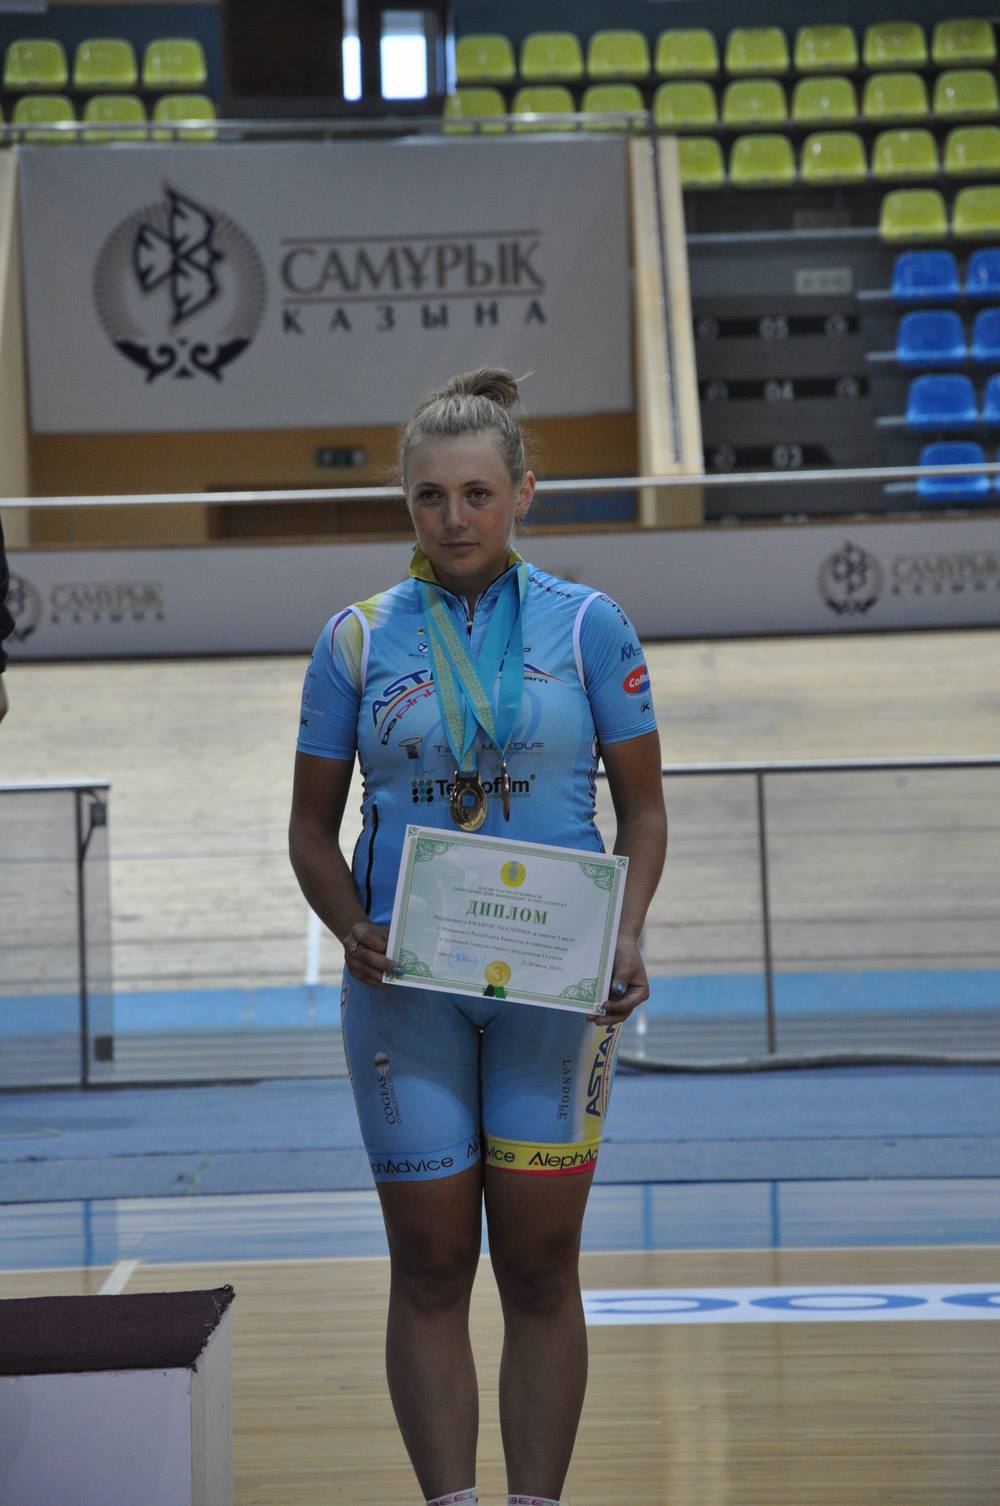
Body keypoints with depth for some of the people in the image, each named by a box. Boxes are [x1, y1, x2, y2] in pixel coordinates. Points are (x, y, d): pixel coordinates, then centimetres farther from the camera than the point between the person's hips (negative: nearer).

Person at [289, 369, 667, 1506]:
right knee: (430, 1269, 2)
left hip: (557, 984, -1)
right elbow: (312, 826, 9)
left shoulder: (587, 626, 3)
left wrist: (627, 938, -9)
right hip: (406, 986, 1)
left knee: (539, 1269, 2)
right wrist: (351, 931, -9)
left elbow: (642, 809, 7)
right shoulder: (358, 640, 5)